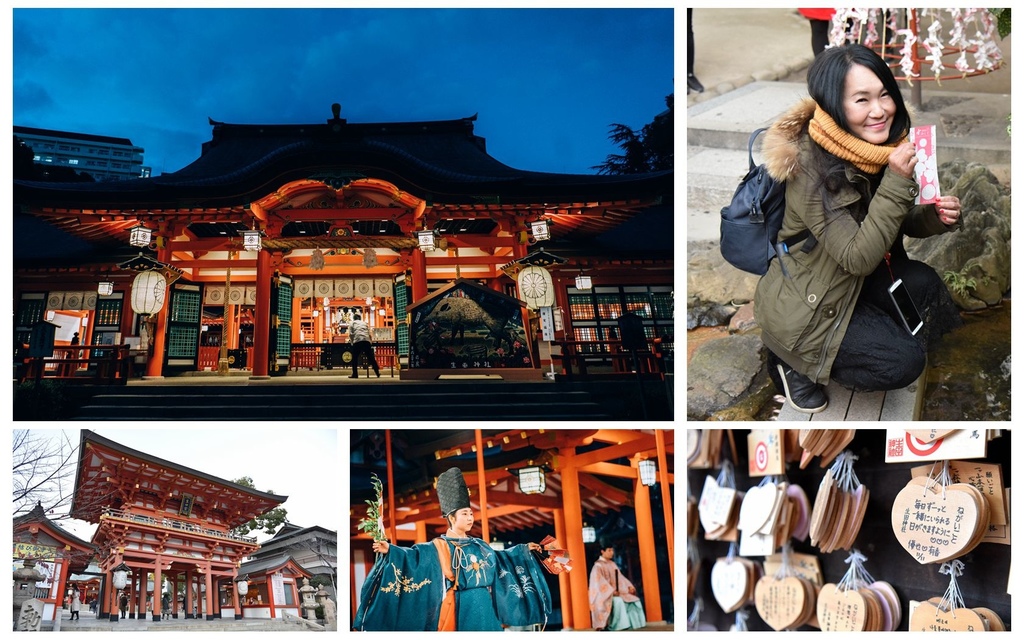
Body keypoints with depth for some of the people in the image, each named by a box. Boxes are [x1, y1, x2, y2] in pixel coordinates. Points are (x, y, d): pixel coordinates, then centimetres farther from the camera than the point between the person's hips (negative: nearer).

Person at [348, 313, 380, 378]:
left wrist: (352, 342, 15)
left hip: (357, 341, -2)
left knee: (355, 358, 9)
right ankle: (377, 373, 6)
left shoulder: (352, 323, 19)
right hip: (366, 341, 2)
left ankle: (355, 374, 6)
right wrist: (370, 342, 26)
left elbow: (350, 334, 5)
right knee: (371, 357, 6)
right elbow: (369, 334, 17)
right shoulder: (365, 323, 27)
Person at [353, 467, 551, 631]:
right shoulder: (438, 547, -4)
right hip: (458, 609, -6)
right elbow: (415, 555, -17)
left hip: (483, 609, 6)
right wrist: (390, 551, -32)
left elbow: (499, 558, 29)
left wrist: (524, 550, 31)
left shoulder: (478, 545, 15)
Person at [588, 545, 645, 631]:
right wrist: (612, 591, -28)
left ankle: (633, 623, -10)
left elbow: (620, 577, 16)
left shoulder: (612, 564, 16)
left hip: (617, 591, 8)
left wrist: (629, 586, 0)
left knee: (634, 600, -10)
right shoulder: (598, 566, -9)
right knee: (618, 601, -35)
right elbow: (600, 581, -20)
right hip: (604, 594, -8)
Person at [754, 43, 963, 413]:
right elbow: (859, 259, -28)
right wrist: (896, 182, -34)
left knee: (924, 283, -14)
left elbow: (897, 222, 7)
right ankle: (792, 360, 6)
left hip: (851, 282, 7)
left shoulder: (882, 147, -5)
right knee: (904, 362, -14)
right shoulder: (811, 166, -28)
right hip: (803, 307, -7)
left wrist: (937, 216, -14)